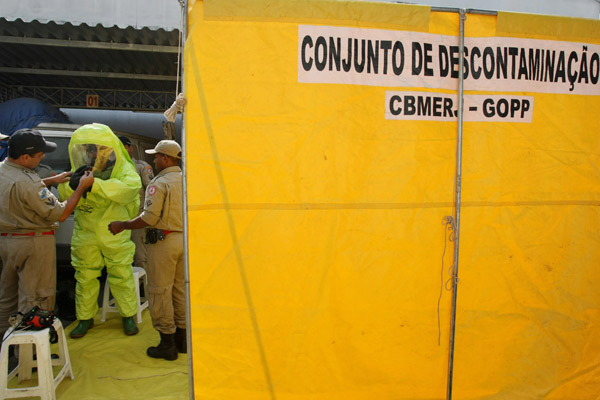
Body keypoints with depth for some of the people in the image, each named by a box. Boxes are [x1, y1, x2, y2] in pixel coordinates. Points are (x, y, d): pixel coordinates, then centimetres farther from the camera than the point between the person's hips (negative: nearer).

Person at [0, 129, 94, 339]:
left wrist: (52, 180, 18)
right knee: (34, 298, 4)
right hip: (33, 243, -9)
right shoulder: (26, 182, -26)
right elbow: (60, 214, -20)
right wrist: (81, 187, -13)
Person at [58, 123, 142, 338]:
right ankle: (85, 318, 30)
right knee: (85, 276, 12)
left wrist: (94, 184, -39)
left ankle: (128, 315, 24)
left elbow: (130, 187, -31)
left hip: (115, 234, -3)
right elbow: (64, 196, -4)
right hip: (85, 234, 3)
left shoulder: (123, 168, -9)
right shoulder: (80, 169, 2)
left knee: (121, 275, 6)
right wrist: (72, 184, -28)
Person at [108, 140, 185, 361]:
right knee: (180, 290, 16)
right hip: (185, 239, 7)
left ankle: (167, 344, 10)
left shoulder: (160, 183, -12)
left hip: (164, 241, -7)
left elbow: (149, 218, -17)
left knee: (160, 292, 3)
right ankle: (181, 339, 25)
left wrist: (122, 226, -5)